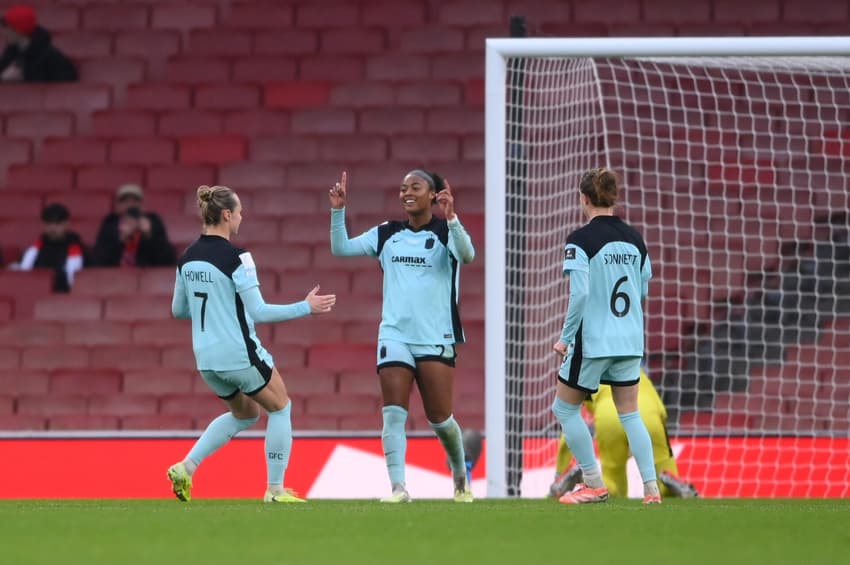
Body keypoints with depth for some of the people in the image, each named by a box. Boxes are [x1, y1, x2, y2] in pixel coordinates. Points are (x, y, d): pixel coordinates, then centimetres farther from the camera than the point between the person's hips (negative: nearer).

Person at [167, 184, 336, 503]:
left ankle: (186, 467, 12)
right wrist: (306, 308, -9)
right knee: (280, 406, 14)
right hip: (239, 354, -7)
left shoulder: (188, 258, 4)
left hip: (206, 357, 7)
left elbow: (178, 309, 14)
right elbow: (259, 312, -17)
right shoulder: (235, 258, -17)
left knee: (244, 413, 27)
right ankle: (275, 489, 14)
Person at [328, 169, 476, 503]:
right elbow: (341, 249, 6)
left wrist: (451, 219, -35)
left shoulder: (445, 232, -1)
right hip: (394, 335, 3)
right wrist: (338, 211, -7)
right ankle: (398, 486, -11)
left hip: (435, 338, -3)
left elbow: (467, 254, -21)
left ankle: (460, 476, 27)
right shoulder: (387, 234, 9)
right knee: (393, 413, -10)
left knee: (440, 419, 2)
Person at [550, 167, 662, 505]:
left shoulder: (581, 240, -13)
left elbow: (579, 293, -19)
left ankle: (594, 485, 9)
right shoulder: (634, 239, 5)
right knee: (630, 414, 12)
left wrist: (566, 337, -9)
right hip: (629, 341, 6)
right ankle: (651, 487, 2)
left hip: (592, 341, -6)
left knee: (565, 408, 11)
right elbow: (644, 289, 13)